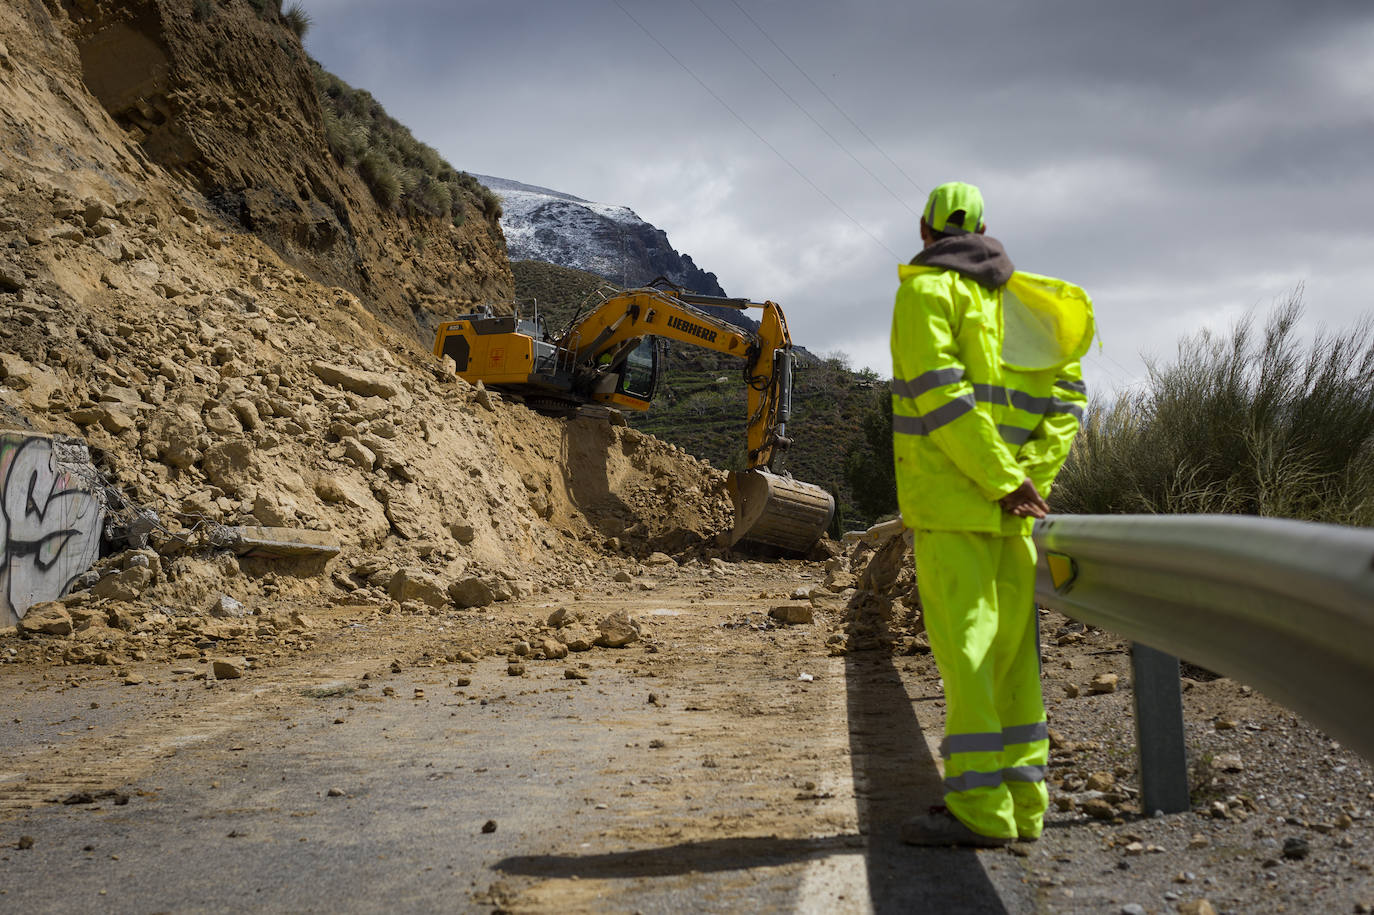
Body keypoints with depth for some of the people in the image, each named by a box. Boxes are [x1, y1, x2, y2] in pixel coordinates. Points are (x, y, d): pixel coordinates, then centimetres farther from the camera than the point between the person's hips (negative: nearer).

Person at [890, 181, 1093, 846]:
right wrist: (1031, 477, -1)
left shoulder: (926, 291, -5)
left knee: (962, 641, -8)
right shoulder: (1013, 299, 17)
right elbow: (1066, 394, 10)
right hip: (1010, 504, 7)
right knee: (1009, 645, 8)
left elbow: (941, 392, -18)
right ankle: (1021, 801, 11)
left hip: (950, 494, -7)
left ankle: (978, 808, -9)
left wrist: (1003, 481, -17)